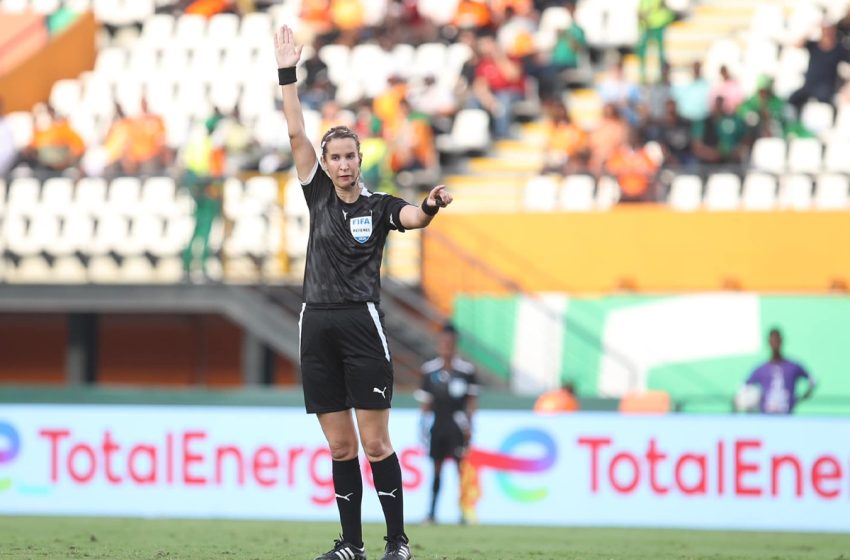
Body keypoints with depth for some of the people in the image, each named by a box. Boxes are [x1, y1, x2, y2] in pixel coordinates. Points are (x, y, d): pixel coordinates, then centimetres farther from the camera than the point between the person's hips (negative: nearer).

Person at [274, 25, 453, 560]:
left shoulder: (378, 205, 3)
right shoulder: (319, 195, 12)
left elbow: (411, 217, -18)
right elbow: (297, 134, 9)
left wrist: (431, 207, -41)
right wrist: (287, 73, 3)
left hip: (362, 323, -4)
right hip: (317, 325, 4)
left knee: (375, 443, -7)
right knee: (340, 446, 5)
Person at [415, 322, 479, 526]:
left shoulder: (466, 370, -3)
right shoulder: (430, 370, 5)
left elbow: (472, 398, 1)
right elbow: (426, 401, 10)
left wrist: (467, 423, -5)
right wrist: (424, 424, 7)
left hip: (457, 423, -3)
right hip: (436, 423, 3)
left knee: (461, 466, -5)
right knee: (436, 467, 6)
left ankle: (463, 512, -2)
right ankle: (432, 512, 9)